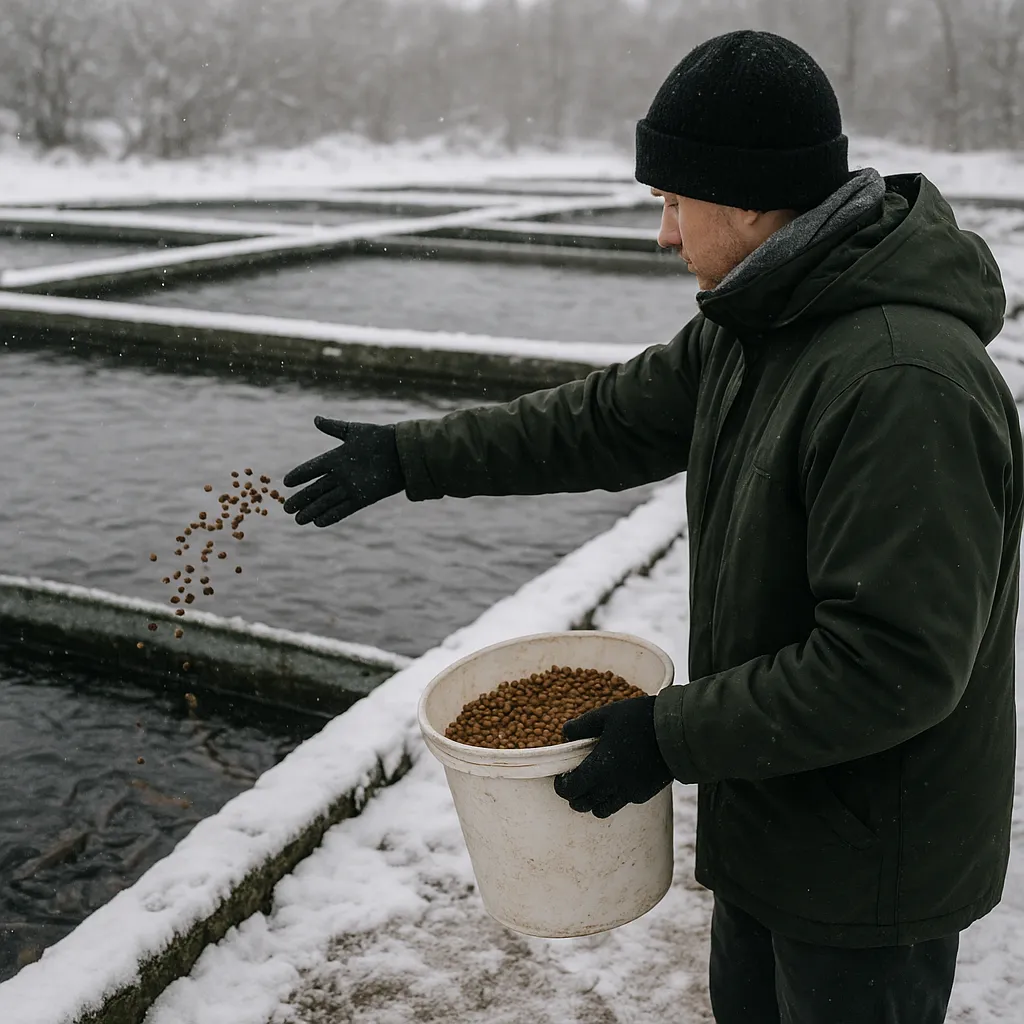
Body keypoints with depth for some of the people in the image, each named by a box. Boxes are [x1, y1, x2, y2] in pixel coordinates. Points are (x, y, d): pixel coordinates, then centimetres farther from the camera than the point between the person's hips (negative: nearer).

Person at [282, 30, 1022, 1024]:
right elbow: (608, 420, 9)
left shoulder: (902, 383, -31)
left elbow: (894, 662, -31)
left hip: (868, 861, -9)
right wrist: (411, 457, 9)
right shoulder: (751, 325, 1)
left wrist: (674, 734, -25)